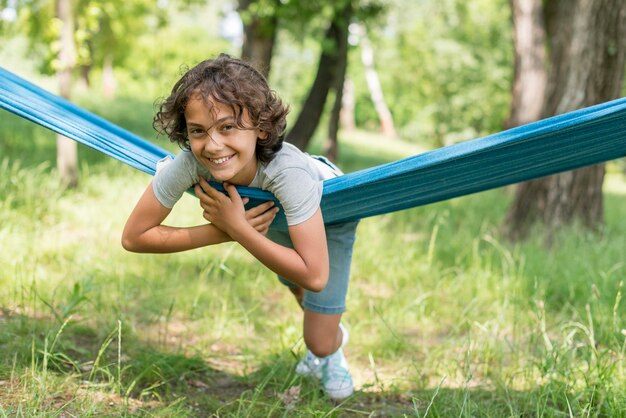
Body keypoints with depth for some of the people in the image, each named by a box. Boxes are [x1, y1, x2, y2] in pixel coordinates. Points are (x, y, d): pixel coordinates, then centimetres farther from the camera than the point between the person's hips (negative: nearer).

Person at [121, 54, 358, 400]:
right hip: (276, 214, 4)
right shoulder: (186, 164, -40)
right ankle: (332, 331, 63)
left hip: (330, 210, -3)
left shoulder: (287, 170, -49)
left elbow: (315, 276, -44)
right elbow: (133, 237, -28)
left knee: (320, 341, -3)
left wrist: (236, 228, -44)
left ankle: (332, 352, 35)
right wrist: (222, 233, -37)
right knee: (296, 290, 29)